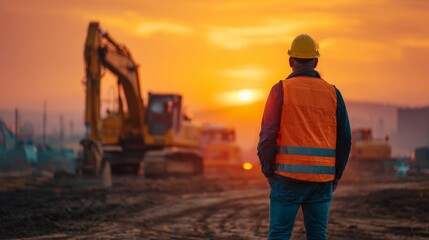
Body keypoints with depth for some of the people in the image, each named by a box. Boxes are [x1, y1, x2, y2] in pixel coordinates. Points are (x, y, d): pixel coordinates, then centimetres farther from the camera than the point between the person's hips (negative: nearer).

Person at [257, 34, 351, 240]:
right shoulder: (332, 93, 6)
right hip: (321, 177, 3)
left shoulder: (281, 89, -3)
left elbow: (268, 135, -8)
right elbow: (344, 139, 5)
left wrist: (268, 171, 2)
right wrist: (336, 175, 15)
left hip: (289, 175, -3)